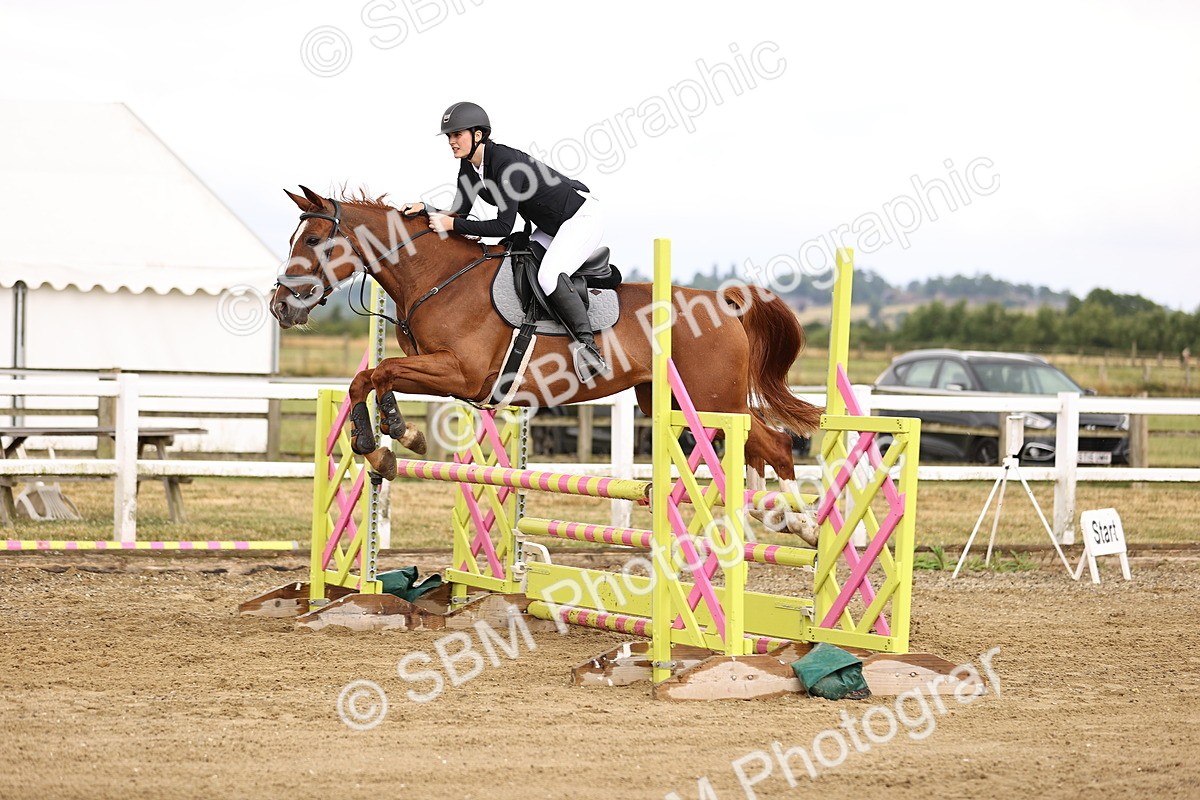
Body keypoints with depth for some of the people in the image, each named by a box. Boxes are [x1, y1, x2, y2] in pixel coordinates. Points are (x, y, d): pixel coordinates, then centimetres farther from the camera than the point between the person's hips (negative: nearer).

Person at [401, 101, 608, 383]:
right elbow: (459, 213, 1)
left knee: (548, 277, -29)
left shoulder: (506, 163, -29)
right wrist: (427, 210, -15)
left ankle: (588, 345, -31)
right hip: (551, 228, 10)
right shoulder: (469, 166, -2)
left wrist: (453, 225, -29)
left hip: (582, 218, -10)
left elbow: (504, 226, -31)